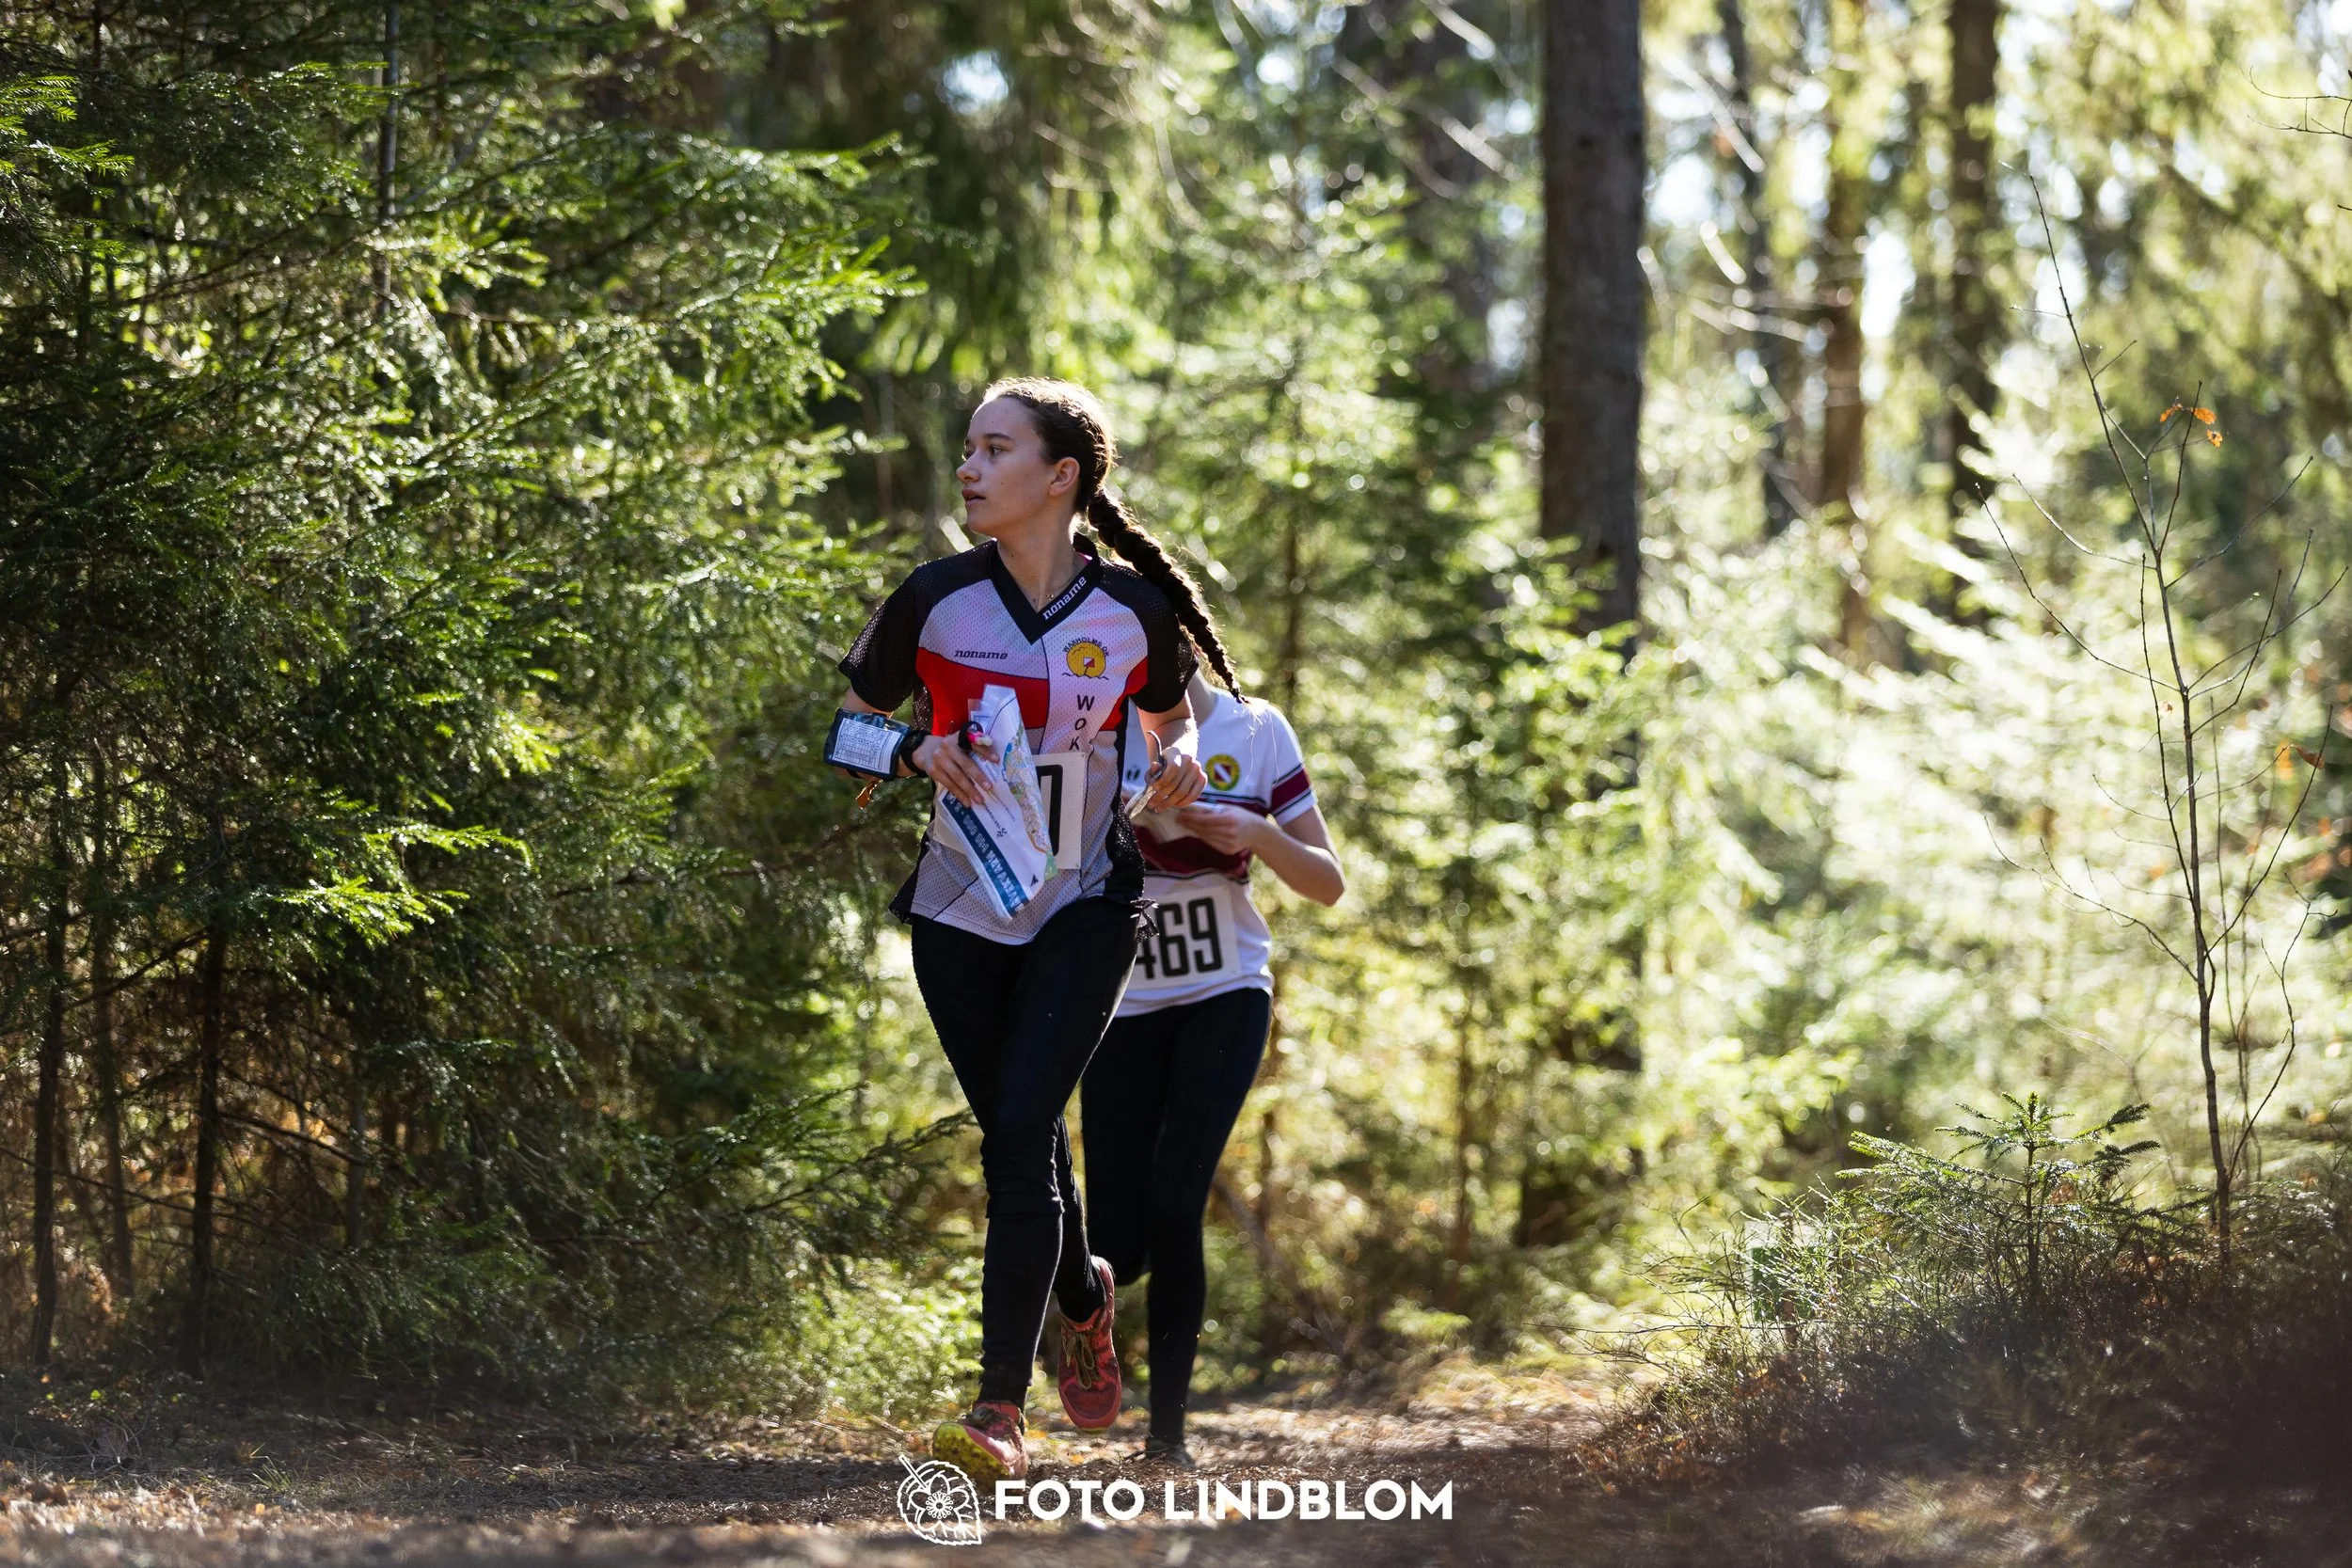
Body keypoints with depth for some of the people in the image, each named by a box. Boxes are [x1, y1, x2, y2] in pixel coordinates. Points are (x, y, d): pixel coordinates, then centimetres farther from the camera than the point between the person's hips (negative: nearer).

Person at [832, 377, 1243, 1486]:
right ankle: (1082, 1301, 41)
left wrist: (1177, 766, -8)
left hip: (1084, 906, -2)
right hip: (959, 907, 2)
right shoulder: (936, 600, -3)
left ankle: (1001, 1408, -19)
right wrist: (916, 751, -12)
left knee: (1020, 1131, -17)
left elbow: (1170, 721, 14)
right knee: (1017, 1141, 8)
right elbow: (851, 723, 8)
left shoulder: (1134, 609, -4)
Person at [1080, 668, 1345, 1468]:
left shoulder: (1254, 731, -4)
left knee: (1172, 1208, -18)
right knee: (1119, 1250, -6)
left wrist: (1257, 835, -20)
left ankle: (1168, 1427, -3)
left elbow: (1328, 884, -1)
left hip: (1224, 1000, 0)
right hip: (1123, 1005, 1)